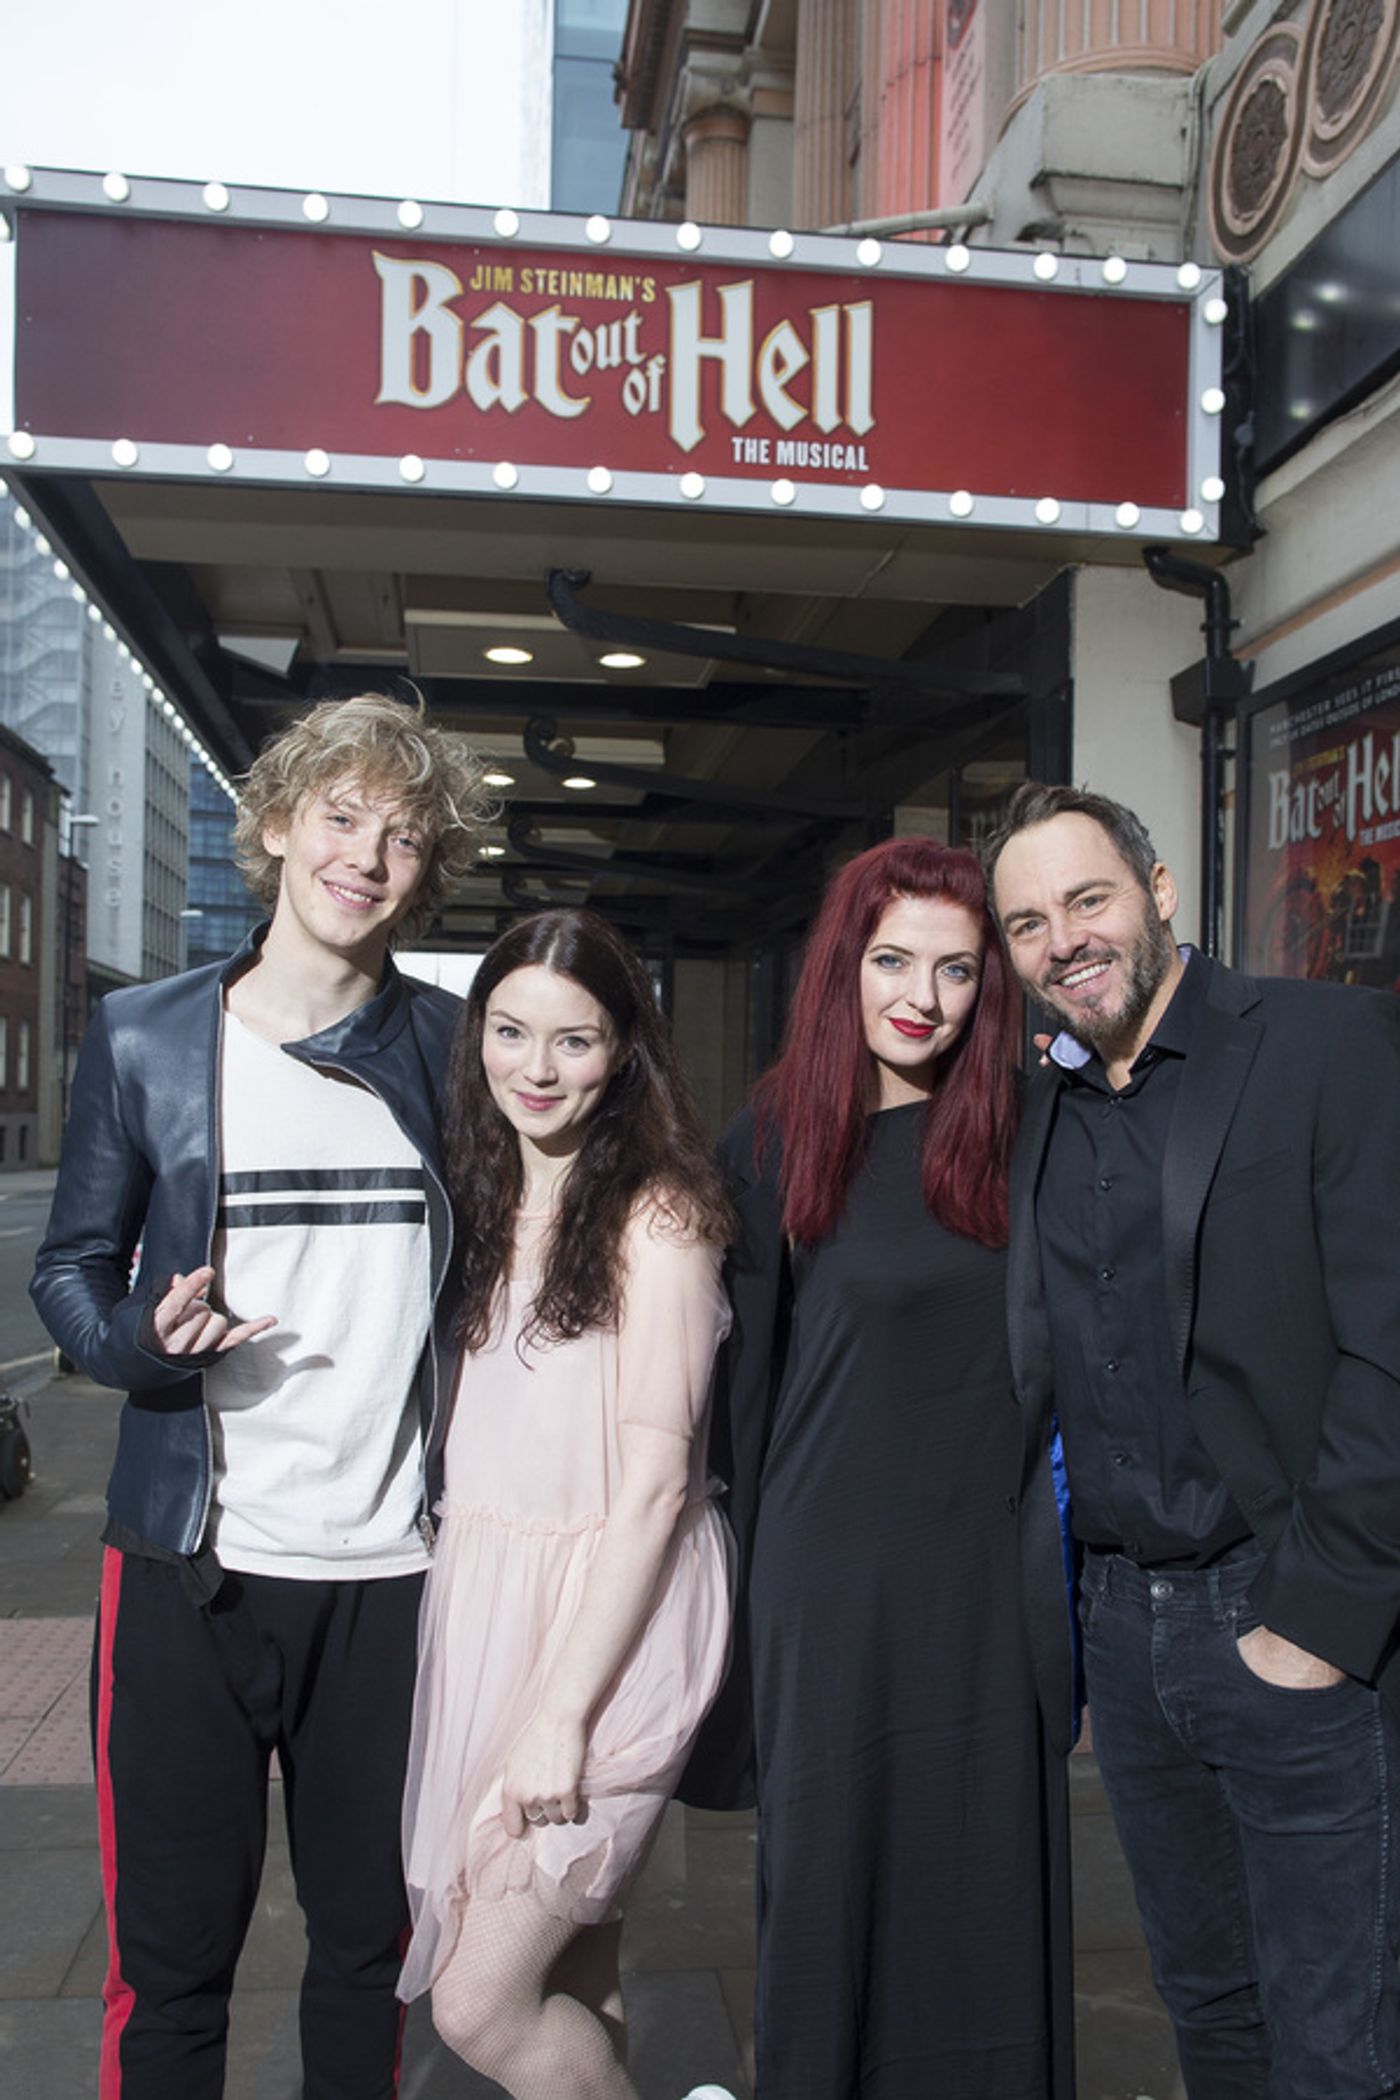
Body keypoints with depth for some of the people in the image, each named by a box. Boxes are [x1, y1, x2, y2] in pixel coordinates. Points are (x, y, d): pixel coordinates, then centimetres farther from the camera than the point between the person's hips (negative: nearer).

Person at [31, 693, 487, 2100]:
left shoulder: (451, 1047, 3)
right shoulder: (144, 1038, 0)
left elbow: (481, 1276, 10)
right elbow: (69, 1271, 6)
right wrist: (141, 1339, -15)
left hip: (394, 1566, 1)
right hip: (193, 1563, -1)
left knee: (368, 1943, 16)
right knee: (170, 1957, 12)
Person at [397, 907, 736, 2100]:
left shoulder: (657, 1214, -13)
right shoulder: (487, 1200, 10)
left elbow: (653, 1480, -15)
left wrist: (565, 1710, -17)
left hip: (611, 1620, -6)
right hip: (480, 1598, 7)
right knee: (571, 1981, 16)